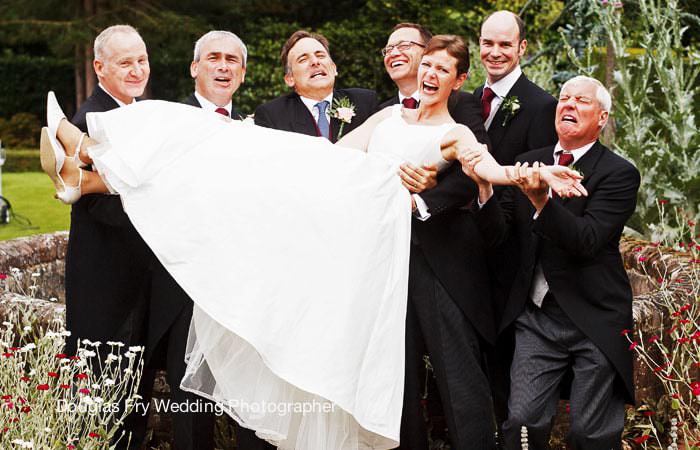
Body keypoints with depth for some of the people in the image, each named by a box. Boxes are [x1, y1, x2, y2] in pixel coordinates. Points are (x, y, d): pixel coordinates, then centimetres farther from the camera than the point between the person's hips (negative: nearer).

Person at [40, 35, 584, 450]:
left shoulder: (456, 133, 8)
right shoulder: (390, 113, 27)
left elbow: (487, 166, -11)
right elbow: (339, 148, 24)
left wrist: (538, 173, -30)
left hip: (370, 215, -5)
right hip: (324, 191, 6)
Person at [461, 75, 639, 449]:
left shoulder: (619, 174, -7)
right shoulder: (529, 164, 8)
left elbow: (588, 240, -20)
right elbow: (496, 233, 2)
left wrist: (541, 200, -34)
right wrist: (484, 184, -16)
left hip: (594, 321, -3)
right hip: (537, 318, 4)